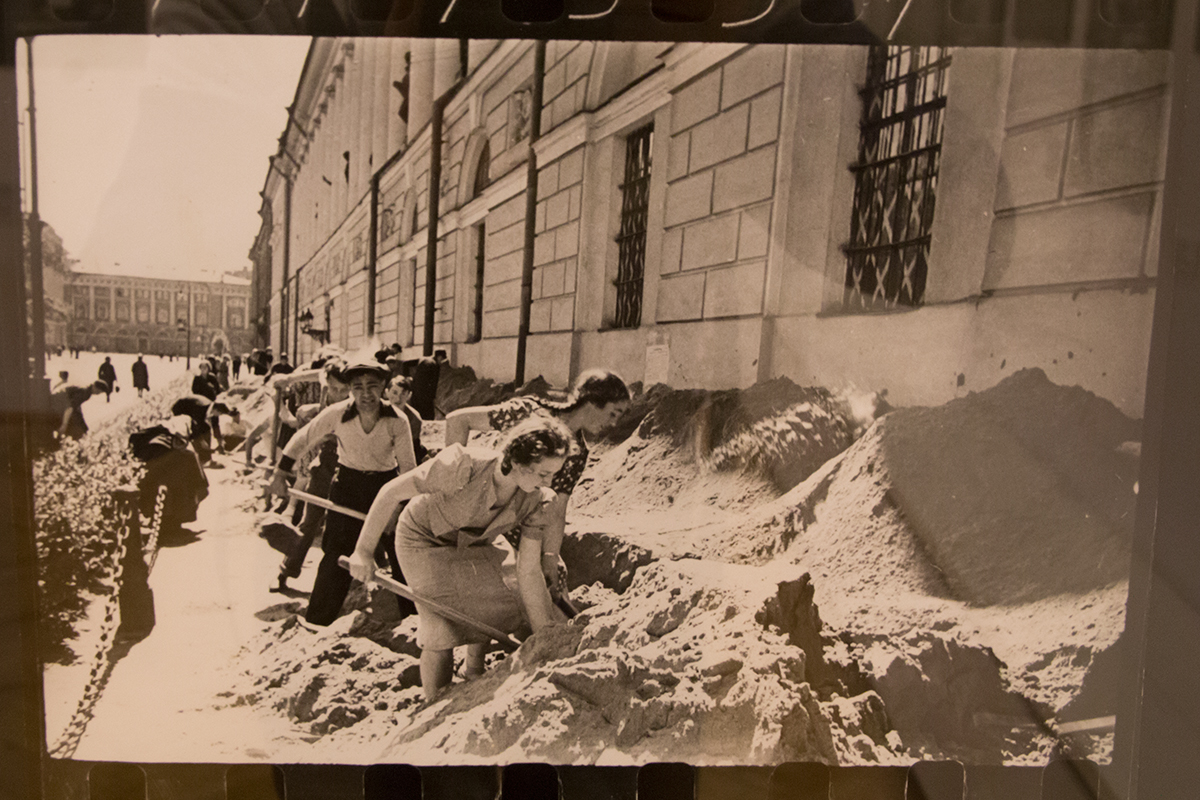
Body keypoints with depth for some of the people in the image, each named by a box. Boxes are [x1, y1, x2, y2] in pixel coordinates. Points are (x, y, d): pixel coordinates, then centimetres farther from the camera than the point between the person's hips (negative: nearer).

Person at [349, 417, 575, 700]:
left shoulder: (536, 501, -25)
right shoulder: (462, 466, -40)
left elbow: (528, 573, -19)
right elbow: (391, 492, -28)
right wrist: (363, 551, -21)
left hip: (477, 543, 5)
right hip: (424, 540, -5)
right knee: (444, 628, -11)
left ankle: (474, 672, 38)